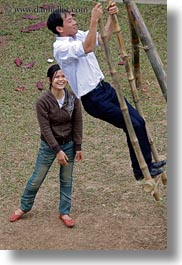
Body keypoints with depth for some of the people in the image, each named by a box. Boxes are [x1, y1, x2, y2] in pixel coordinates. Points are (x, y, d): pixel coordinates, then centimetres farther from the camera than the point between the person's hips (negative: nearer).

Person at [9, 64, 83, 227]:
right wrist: (57, 150, -20)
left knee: (66, 180, 10)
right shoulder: (43, 101, -20)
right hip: (49, 146, -2)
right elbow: (46, 128, -19)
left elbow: (77, 124, -4)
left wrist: (78, 147, -4)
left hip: (69, 144, 2)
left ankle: (64, 212, 25)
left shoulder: (73, 98, -10)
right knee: (36, 179, 8)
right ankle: (24, 207, 29)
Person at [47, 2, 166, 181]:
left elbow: (103, 39, 12)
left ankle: (147, 163, 19)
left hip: (104, 87, 9)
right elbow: (88, 48, -34)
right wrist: (94, 21, -38)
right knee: (133, 125, -9)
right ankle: (141, 171, 7)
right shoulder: (61, 47, -19)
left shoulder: (79, 36, 8)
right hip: (93, 98, -9)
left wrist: (111, 18, -2)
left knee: (139, 120, 6)